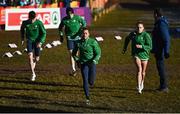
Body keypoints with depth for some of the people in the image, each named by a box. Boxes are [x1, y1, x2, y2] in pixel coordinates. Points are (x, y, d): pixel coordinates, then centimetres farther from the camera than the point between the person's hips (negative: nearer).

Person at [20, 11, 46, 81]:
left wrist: (40, 42, -17)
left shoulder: (39, 23, -15)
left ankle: (33, 66, 43)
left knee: (36, 58, 6)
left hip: (37, 42, 0)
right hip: (29, 41, 0)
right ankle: (33, 74, -15)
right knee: (30, 56, -19)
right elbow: (22, 29, 14)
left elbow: (44, 33, -7)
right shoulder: (25, 23, -9)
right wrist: (22, 38, 16)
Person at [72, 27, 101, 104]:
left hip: (92, 63, -1)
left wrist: (94, 61, -18)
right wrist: (77, 61, 4)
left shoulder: (93, 42, -7)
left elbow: (98, 53, -5)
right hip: (83, 64, 1)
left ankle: (91, 81, 37)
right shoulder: (79, 43, 1)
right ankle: (87, 98, -4)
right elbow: (74, 53, 16)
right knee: (85, 80, -10)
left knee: (91, 81, -3)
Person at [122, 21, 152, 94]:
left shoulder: (146, 35, -13)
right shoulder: (133, 34, -2)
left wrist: (141, 46, -33)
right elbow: (127, 39, 21)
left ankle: (142, 83, 47)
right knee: (139, 69, -20)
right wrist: (125, 48, 24)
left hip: (144, 55, 0)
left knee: (143, 71, 15)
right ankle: (139, 88, -26)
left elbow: (150, 47, -20)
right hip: (136, 54, 0)